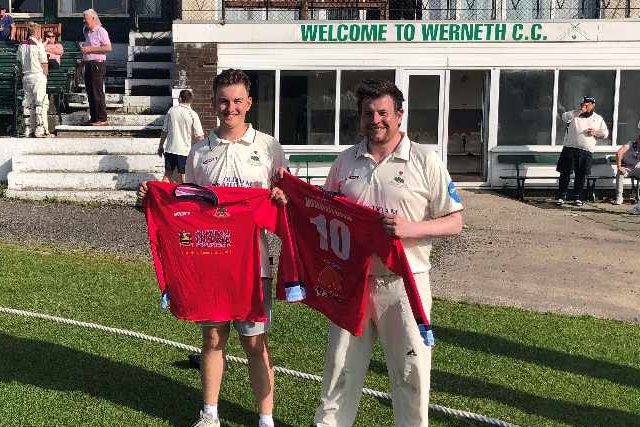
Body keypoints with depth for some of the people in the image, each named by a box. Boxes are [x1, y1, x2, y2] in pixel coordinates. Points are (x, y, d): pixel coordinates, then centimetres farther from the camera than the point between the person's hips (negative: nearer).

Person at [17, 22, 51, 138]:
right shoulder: (38, 45, -10)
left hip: (26, 77, 6)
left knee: (30, 104, 11)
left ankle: (30, 128, 11)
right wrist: (45, 76, 6)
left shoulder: (22, 45, 6)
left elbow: (20, 63, 10)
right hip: (38, 76, -6)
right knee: (41, 103, -2)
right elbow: (44, 64, -8)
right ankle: (40, 129, -5)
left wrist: (23, 75, 18)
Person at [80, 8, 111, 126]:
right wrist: (83, 49, 11)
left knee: (98, 93, -9)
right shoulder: (87, 32, 21)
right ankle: (93, 118, 13)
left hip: (97, 64, -9)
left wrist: (89, 49, -17)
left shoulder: (101, 31, -7)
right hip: (88, 65, 9)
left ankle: (102, 119, -7)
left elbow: (108, 48, -18)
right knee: (90, 93, 8)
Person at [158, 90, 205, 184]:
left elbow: (164, 131, 6)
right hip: (184, 150, -3)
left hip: (170, 148, 3)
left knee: (167, 174, 14)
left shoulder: (171, 111, 0)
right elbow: (199, 136, -11)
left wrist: (161, 146, 17)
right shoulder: (193, 115, -9)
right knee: (182, 176, 6)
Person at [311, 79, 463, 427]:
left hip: (404, 283, -3)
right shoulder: (345, 161, 8)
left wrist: (411, 228, -20)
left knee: (411, 371, 5)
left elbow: (454, 222, -4)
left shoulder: (425, 161, -4)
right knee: (341, 366, 13)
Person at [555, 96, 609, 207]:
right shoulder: (574, 114, 6)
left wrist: (596, 132, -5)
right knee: (565, 173, -2)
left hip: (586, 151, 1)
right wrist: (580, 111, -16)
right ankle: (561, 196, 5)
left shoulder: (598, 119, 12)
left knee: (580, 175, 5)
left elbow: (605, 133, 15)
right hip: (570, 148, -1)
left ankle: (577, 197, 15)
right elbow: (564, 117, -14)